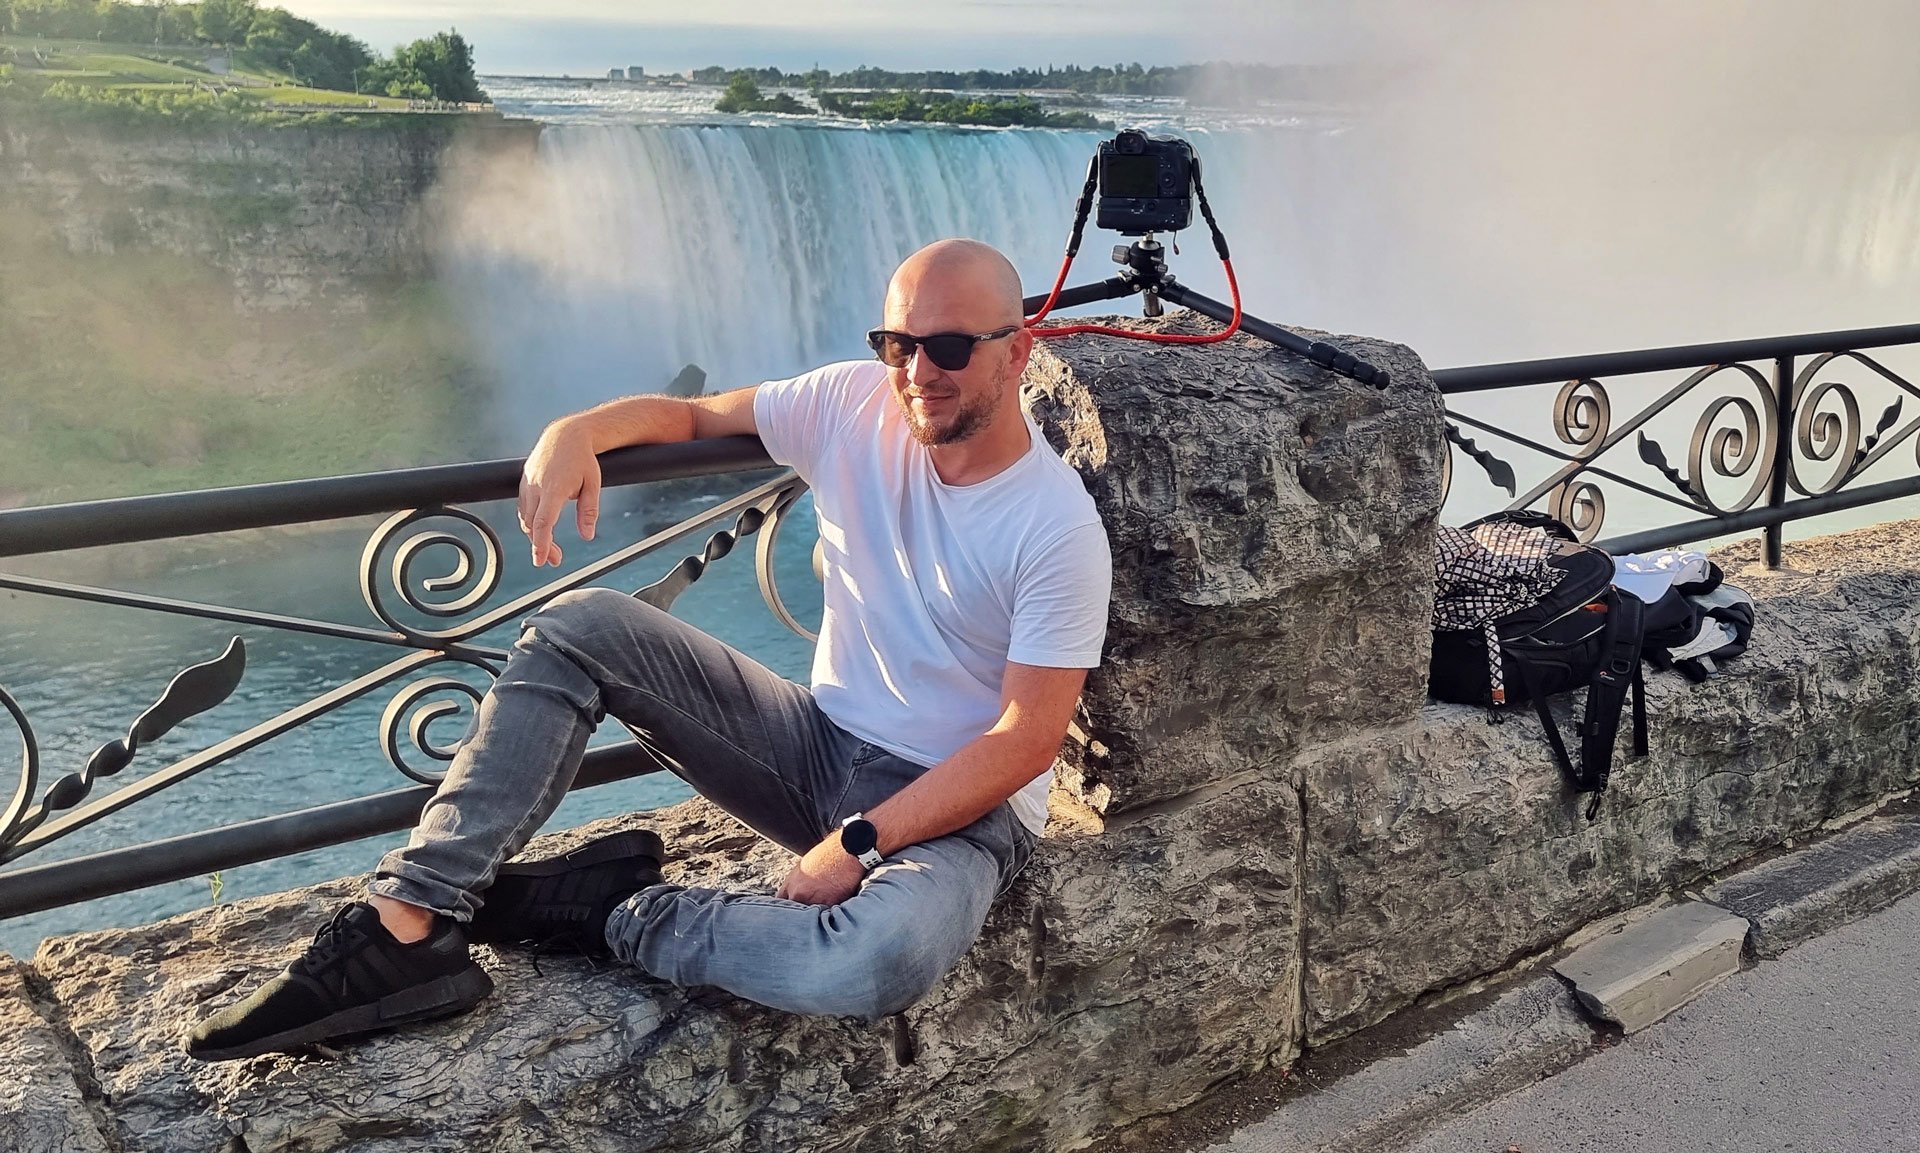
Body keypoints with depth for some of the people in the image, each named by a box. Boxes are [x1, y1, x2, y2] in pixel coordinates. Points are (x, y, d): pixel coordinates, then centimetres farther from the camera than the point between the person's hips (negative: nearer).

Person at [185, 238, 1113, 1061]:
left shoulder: (1059, 529, -19)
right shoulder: (852, 405, -5)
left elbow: (1029, 737, -19)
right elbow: (689, 414, 6)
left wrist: (860, 841, -25)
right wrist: (576, 431, -16)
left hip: (960, 804, -4)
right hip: (821, 744, 5)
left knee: (884, 958, -41)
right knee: (579, 625, -11)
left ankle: (609, 913, -15)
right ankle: (408, 925, -18)